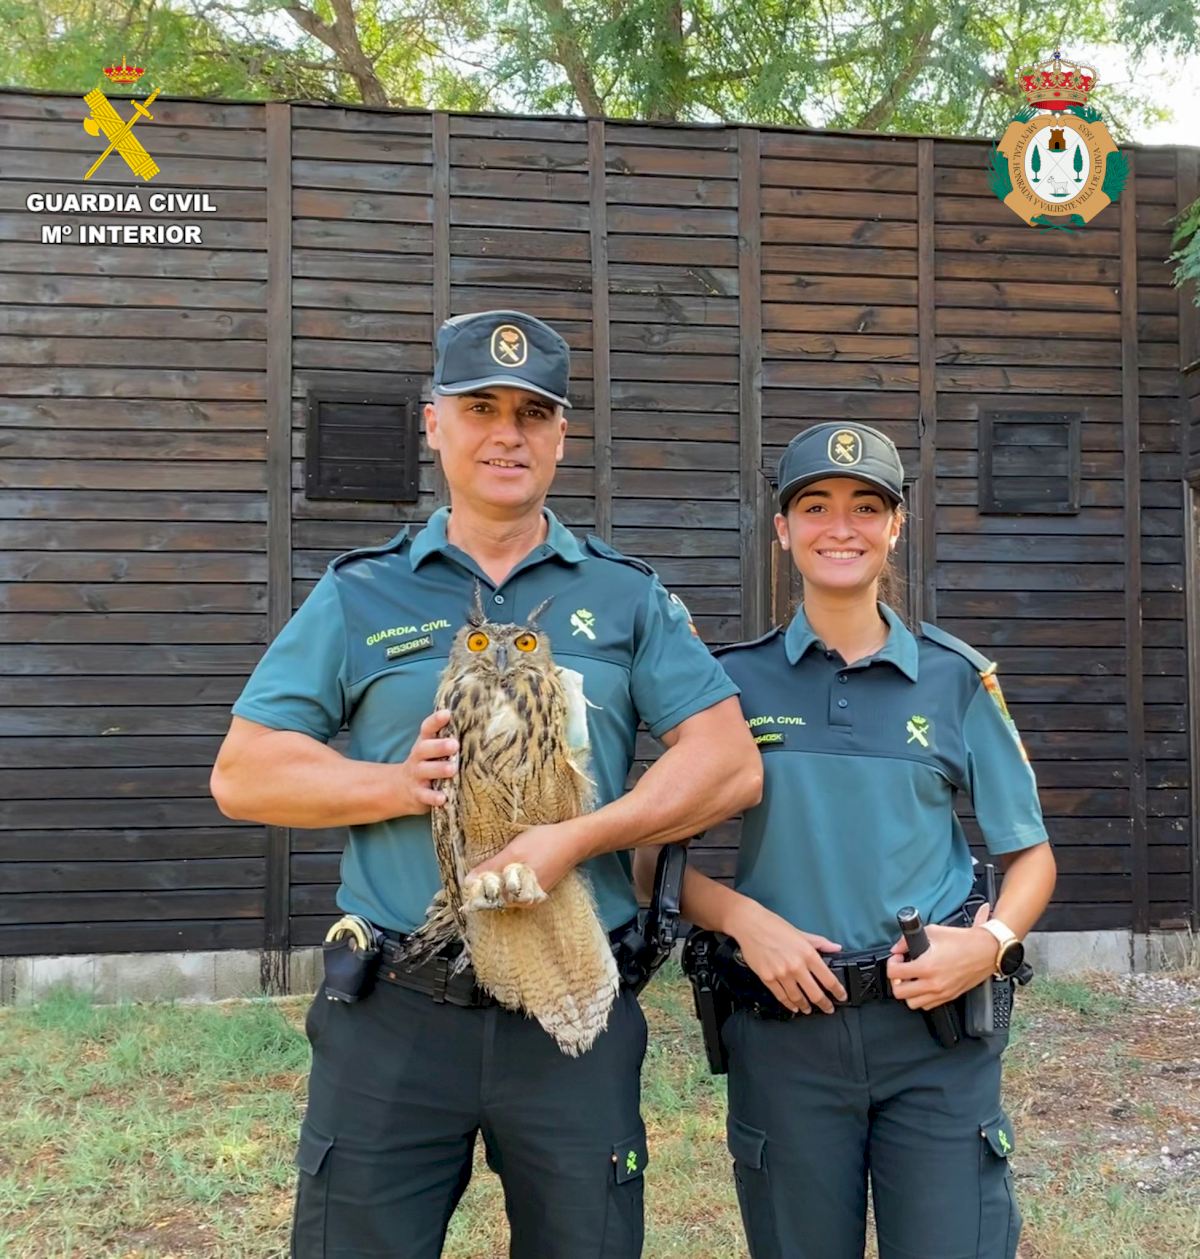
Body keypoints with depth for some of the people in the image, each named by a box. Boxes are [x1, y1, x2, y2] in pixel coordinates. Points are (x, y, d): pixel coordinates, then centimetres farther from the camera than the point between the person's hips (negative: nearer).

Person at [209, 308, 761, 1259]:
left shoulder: (629, 598, 5)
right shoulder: (361, 595, 5)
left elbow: (731, 766, -5)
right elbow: (242, 774, 2)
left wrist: (574, 840, -18)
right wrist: (398, 785, -14)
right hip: (392, 1012, 0)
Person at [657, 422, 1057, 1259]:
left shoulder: (956, 678, 2)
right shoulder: (733, 680, 1)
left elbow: (1030, 854, 8)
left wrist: (991, 941, -11)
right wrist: (744, 918, -14)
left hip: (938, 1032, 0)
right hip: (783, 1032, 1)